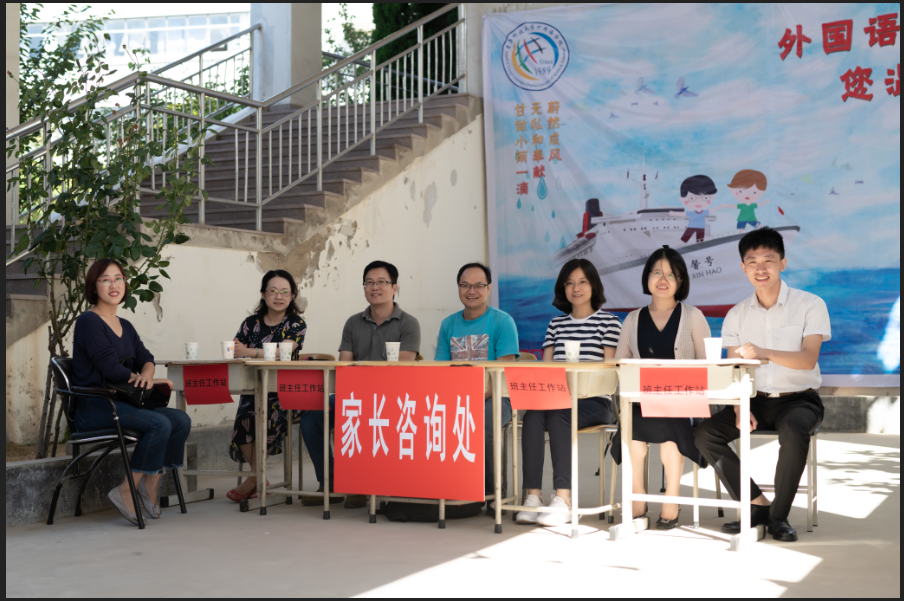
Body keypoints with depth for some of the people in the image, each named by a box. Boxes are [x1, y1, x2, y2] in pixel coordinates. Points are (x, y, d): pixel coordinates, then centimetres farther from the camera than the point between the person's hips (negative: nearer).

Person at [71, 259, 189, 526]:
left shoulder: (125, 326, 19)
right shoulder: (88, 321, -8)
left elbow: (145, 357, 9)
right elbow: (110, 368, -16)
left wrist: (146, 374, -16)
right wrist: (153, 382, -9)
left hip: (120, 402, 8)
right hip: (92, 406, -8)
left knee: (181, 420, -11)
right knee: (159, 424, -27)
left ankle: (151, 484, 0)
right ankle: (126, 492, -16)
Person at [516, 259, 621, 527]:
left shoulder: (608, 322, 6)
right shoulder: (556, 324, 20)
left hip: (594, 401, -4)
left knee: (557, 417, -35)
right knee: (532, 416, -30)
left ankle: (562, 498, -35)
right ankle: (533, 495, -34)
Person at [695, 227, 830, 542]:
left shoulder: (810, 305, -5)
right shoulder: (737, 314, 7)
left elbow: (808, 359, -19)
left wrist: (764, 353, -38)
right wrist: (740, 408, -18)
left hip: (799, 399, -4)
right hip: (755, 398, 4)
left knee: (793, 431, -37)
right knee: (706, 434, -19)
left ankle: (779, 514, -18)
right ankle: (758, 505, -9)